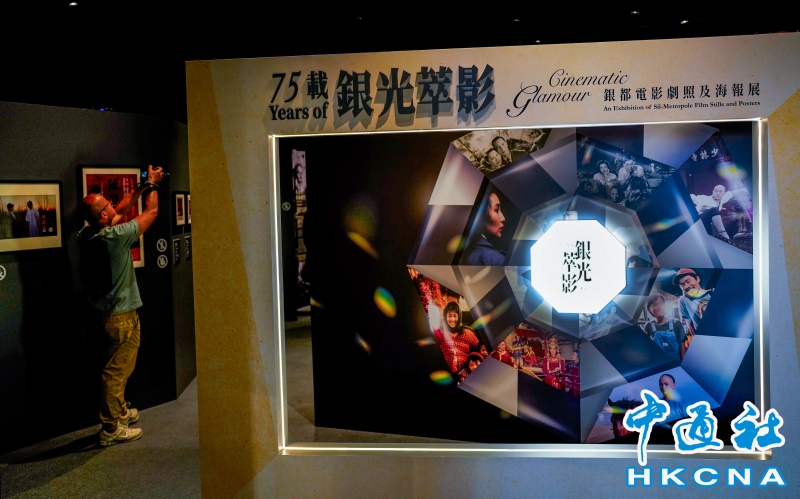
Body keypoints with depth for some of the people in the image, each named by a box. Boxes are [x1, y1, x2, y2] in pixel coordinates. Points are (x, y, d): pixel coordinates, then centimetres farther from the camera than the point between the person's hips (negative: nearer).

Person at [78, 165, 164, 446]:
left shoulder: (87, 235, -1)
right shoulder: (116, 236, -24)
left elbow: (122, 211, 15)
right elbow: (151, 212, -11)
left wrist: (142, 187, 18)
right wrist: (153, 184, 5)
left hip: (106, 310, 9)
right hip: (121, 314, -9)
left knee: (118, 368, 22)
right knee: (117, 370, -1)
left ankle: (120, 412, 37)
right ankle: (111, 429, 7)